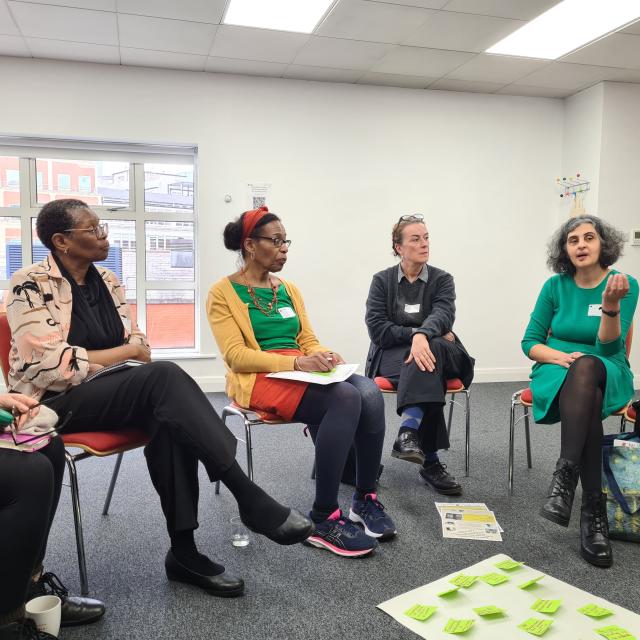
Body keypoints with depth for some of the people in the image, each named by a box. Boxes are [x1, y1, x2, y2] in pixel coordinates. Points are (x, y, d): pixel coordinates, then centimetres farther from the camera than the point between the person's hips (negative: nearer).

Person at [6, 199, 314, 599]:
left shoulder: (106, 281, 12)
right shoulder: (33, 284, -8)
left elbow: (137, 343, 11)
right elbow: (51, 365, -18)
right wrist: (125, 351, -10)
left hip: (112, 391, 6)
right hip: (58, 403, -6)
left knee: (168, 416, -30)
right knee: (164, 376, -32)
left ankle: (184, 550, -25)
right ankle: (250, 499, -31)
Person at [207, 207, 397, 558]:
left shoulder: (289, 289, 18)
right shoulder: (223, 292, 0)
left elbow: (308, 340, 16)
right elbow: (235, 355, -11)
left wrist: (325, 356, -9)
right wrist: (296, 362, -23)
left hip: (301, 374, 6)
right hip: (259, 380, -6)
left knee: (370, 393, -25)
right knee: (345, 398, -32)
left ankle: (365, 498, -9)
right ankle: (323, 519, -23)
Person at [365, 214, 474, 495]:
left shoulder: (442, 279, 7)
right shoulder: (382, 280, 6)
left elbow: (443, 314, -16)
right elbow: (377, 329, -7)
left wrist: (422, 335, -38)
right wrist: (416, 336, -16)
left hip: (434, 353, 1)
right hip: (391, 356, -1)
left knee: (428, 356, -36)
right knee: (426, 369, -35)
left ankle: (408, 432, -46)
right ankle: (430, 461, -38)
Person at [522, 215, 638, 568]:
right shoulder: (555, 286, 2)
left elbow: (609, 347, -14)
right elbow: (530, 342, 4)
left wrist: (611, 306, -32)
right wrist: (561, 357, -16)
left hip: (607, 376, -1)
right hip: (557, 375, 1)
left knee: (587, 367, -39)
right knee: (587, 399, -36)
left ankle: (564, 477, -46)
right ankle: (594, 510, -36)